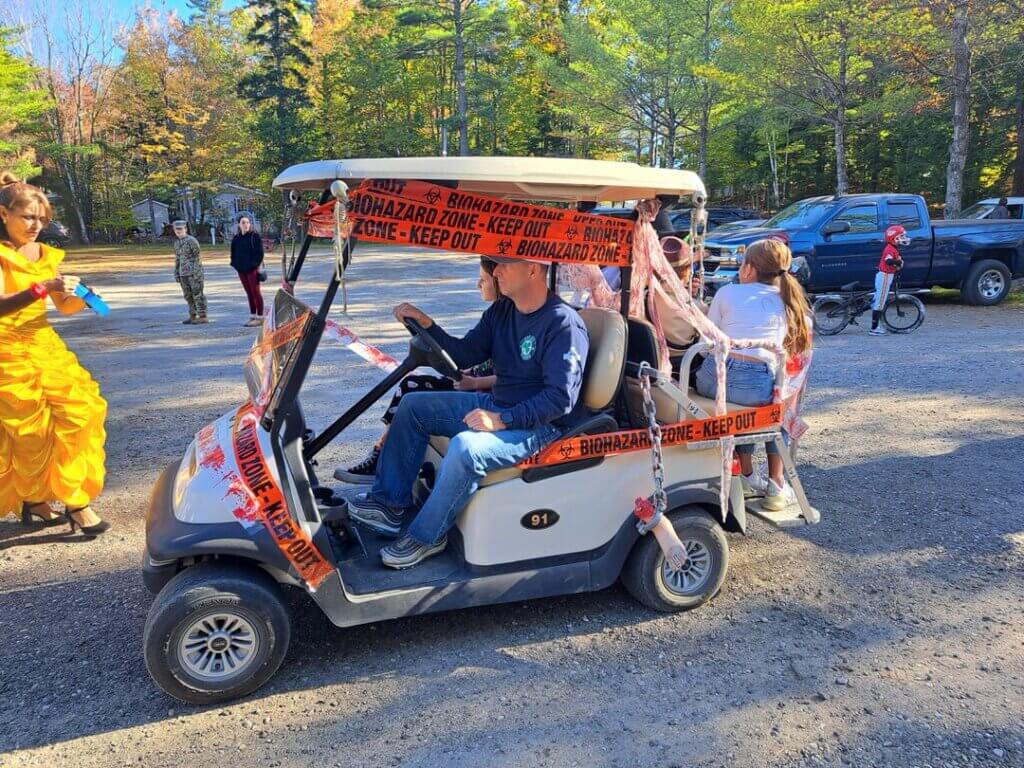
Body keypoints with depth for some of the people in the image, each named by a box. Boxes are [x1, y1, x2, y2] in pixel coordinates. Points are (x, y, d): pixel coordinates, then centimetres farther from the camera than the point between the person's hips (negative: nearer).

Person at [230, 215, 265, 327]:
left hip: (252, 268, -6)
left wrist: (258, 265, -15)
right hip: (241, 269, 6)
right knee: (249, 293, 11)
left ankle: (260, 317, 2)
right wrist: (235, 265, 8)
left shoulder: (255, 236, -6)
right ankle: (252, 316, 18)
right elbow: (234, 253, 16)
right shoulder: (236, 238, 11)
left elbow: (260, 252, -9)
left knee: (256, 292, -2)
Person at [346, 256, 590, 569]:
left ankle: (427, 536, -12)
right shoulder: (502, 310, 6)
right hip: (495, 405, 9)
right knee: (413, 405, 6)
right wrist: (426, 324, -6)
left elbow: (561, 398, -25)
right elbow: (464, 355, 9)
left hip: (540, 425, -9)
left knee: (465, 447, -34)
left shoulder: (564, 324, -20)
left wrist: (503, 420, -30)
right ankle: (388, 504, 7)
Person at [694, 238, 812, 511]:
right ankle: (776, 485, 27)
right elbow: (796, 351, 21)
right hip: (756, 386, 0)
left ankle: (747, 475, 37)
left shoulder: (728, 292, 13)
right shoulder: (791, 304, 17)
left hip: (712, 379, 1)